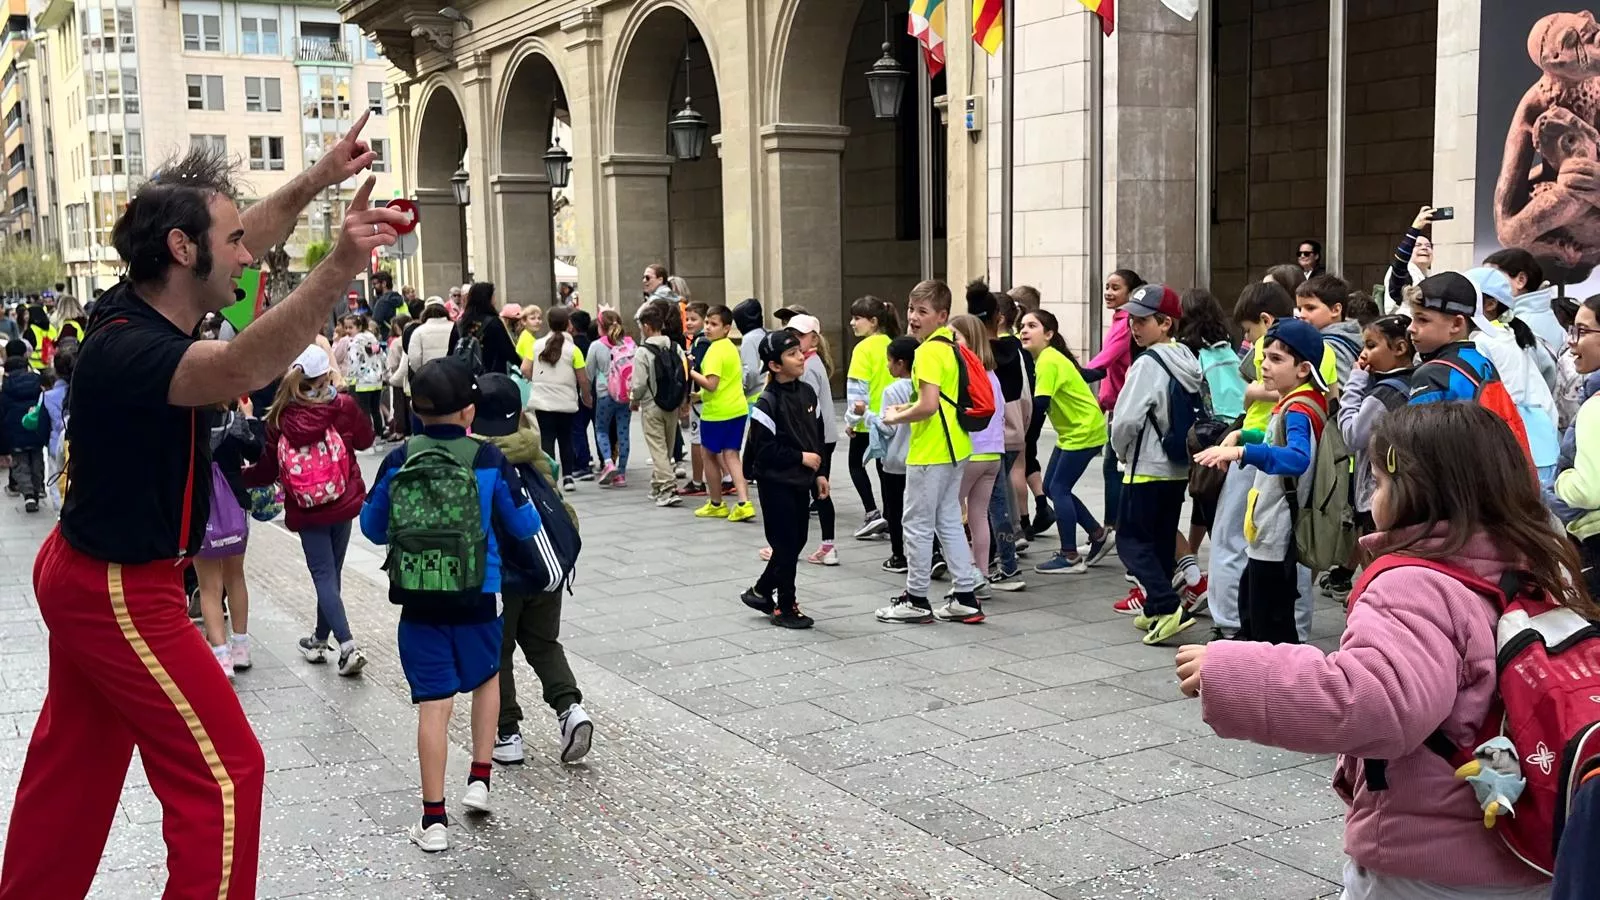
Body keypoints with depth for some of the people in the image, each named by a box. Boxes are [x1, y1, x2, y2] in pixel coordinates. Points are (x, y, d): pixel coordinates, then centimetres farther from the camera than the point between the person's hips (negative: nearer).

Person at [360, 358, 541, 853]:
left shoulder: (398, 460, -4)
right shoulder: (490, 460, -9)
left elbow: (373, 528, 7)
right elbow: (524, 526, 1)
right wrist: (525, 497, 20)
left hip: (418, 601, 1)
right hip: (476, 598, -1)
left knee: (434, 705, 4)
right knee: (487, 679, 25)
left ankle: (433, 819, 8)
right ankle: (479, 780, 22)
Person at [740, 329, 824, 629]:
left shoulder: (806, 392, 5)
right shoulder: (767, 403, -17)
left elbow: (817, 434, 14)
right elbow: (764, 450, -19)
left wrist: (819, 473, 11)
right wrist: (801, 458, -16)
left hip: (801, 481, 7)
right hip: (776, 484, -7)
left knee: (797, 541, 13)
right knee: (786, 544, 0)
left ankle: (761, 591, 30)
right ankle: (785, 608, 13)